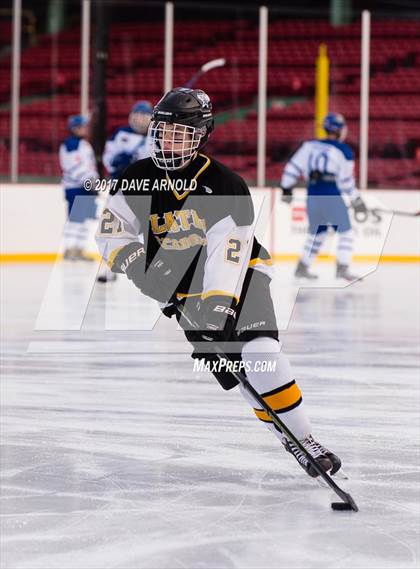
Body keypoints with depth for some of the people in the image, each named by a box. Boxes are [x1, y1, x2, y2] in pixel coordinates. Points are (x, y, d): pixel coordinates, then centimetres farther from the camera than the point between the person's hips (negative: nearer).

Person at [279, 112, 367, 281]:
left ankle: (302, 267, 21)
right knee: (345, 232, 3)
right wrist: (356, 200, 4)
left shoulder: (309, 146, 12)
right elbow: (346, 180, -5)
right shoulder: (343, 150, -2)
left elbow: (293, 167, 9)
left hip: (313, 196, 6)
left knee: (317, 233, 20)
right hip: (332, 196, -6)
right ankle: (342, 268, -6)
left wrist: (286, 189, 18)